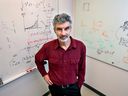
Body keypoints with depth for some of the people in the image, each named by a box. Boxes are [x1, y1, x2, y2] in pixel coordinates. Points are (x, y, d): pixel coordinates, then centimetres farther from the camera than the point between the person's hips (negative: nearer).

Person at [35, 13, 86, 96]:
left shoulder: (80, 46, -18)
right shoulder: (48, 47, -19)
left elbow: (82, 69, -4)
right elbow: (38, 59, 3)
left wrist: (79, 84, 2)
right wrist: (44, 74, 0)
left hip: (73, 87, 0)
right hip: (54, 87, 1)